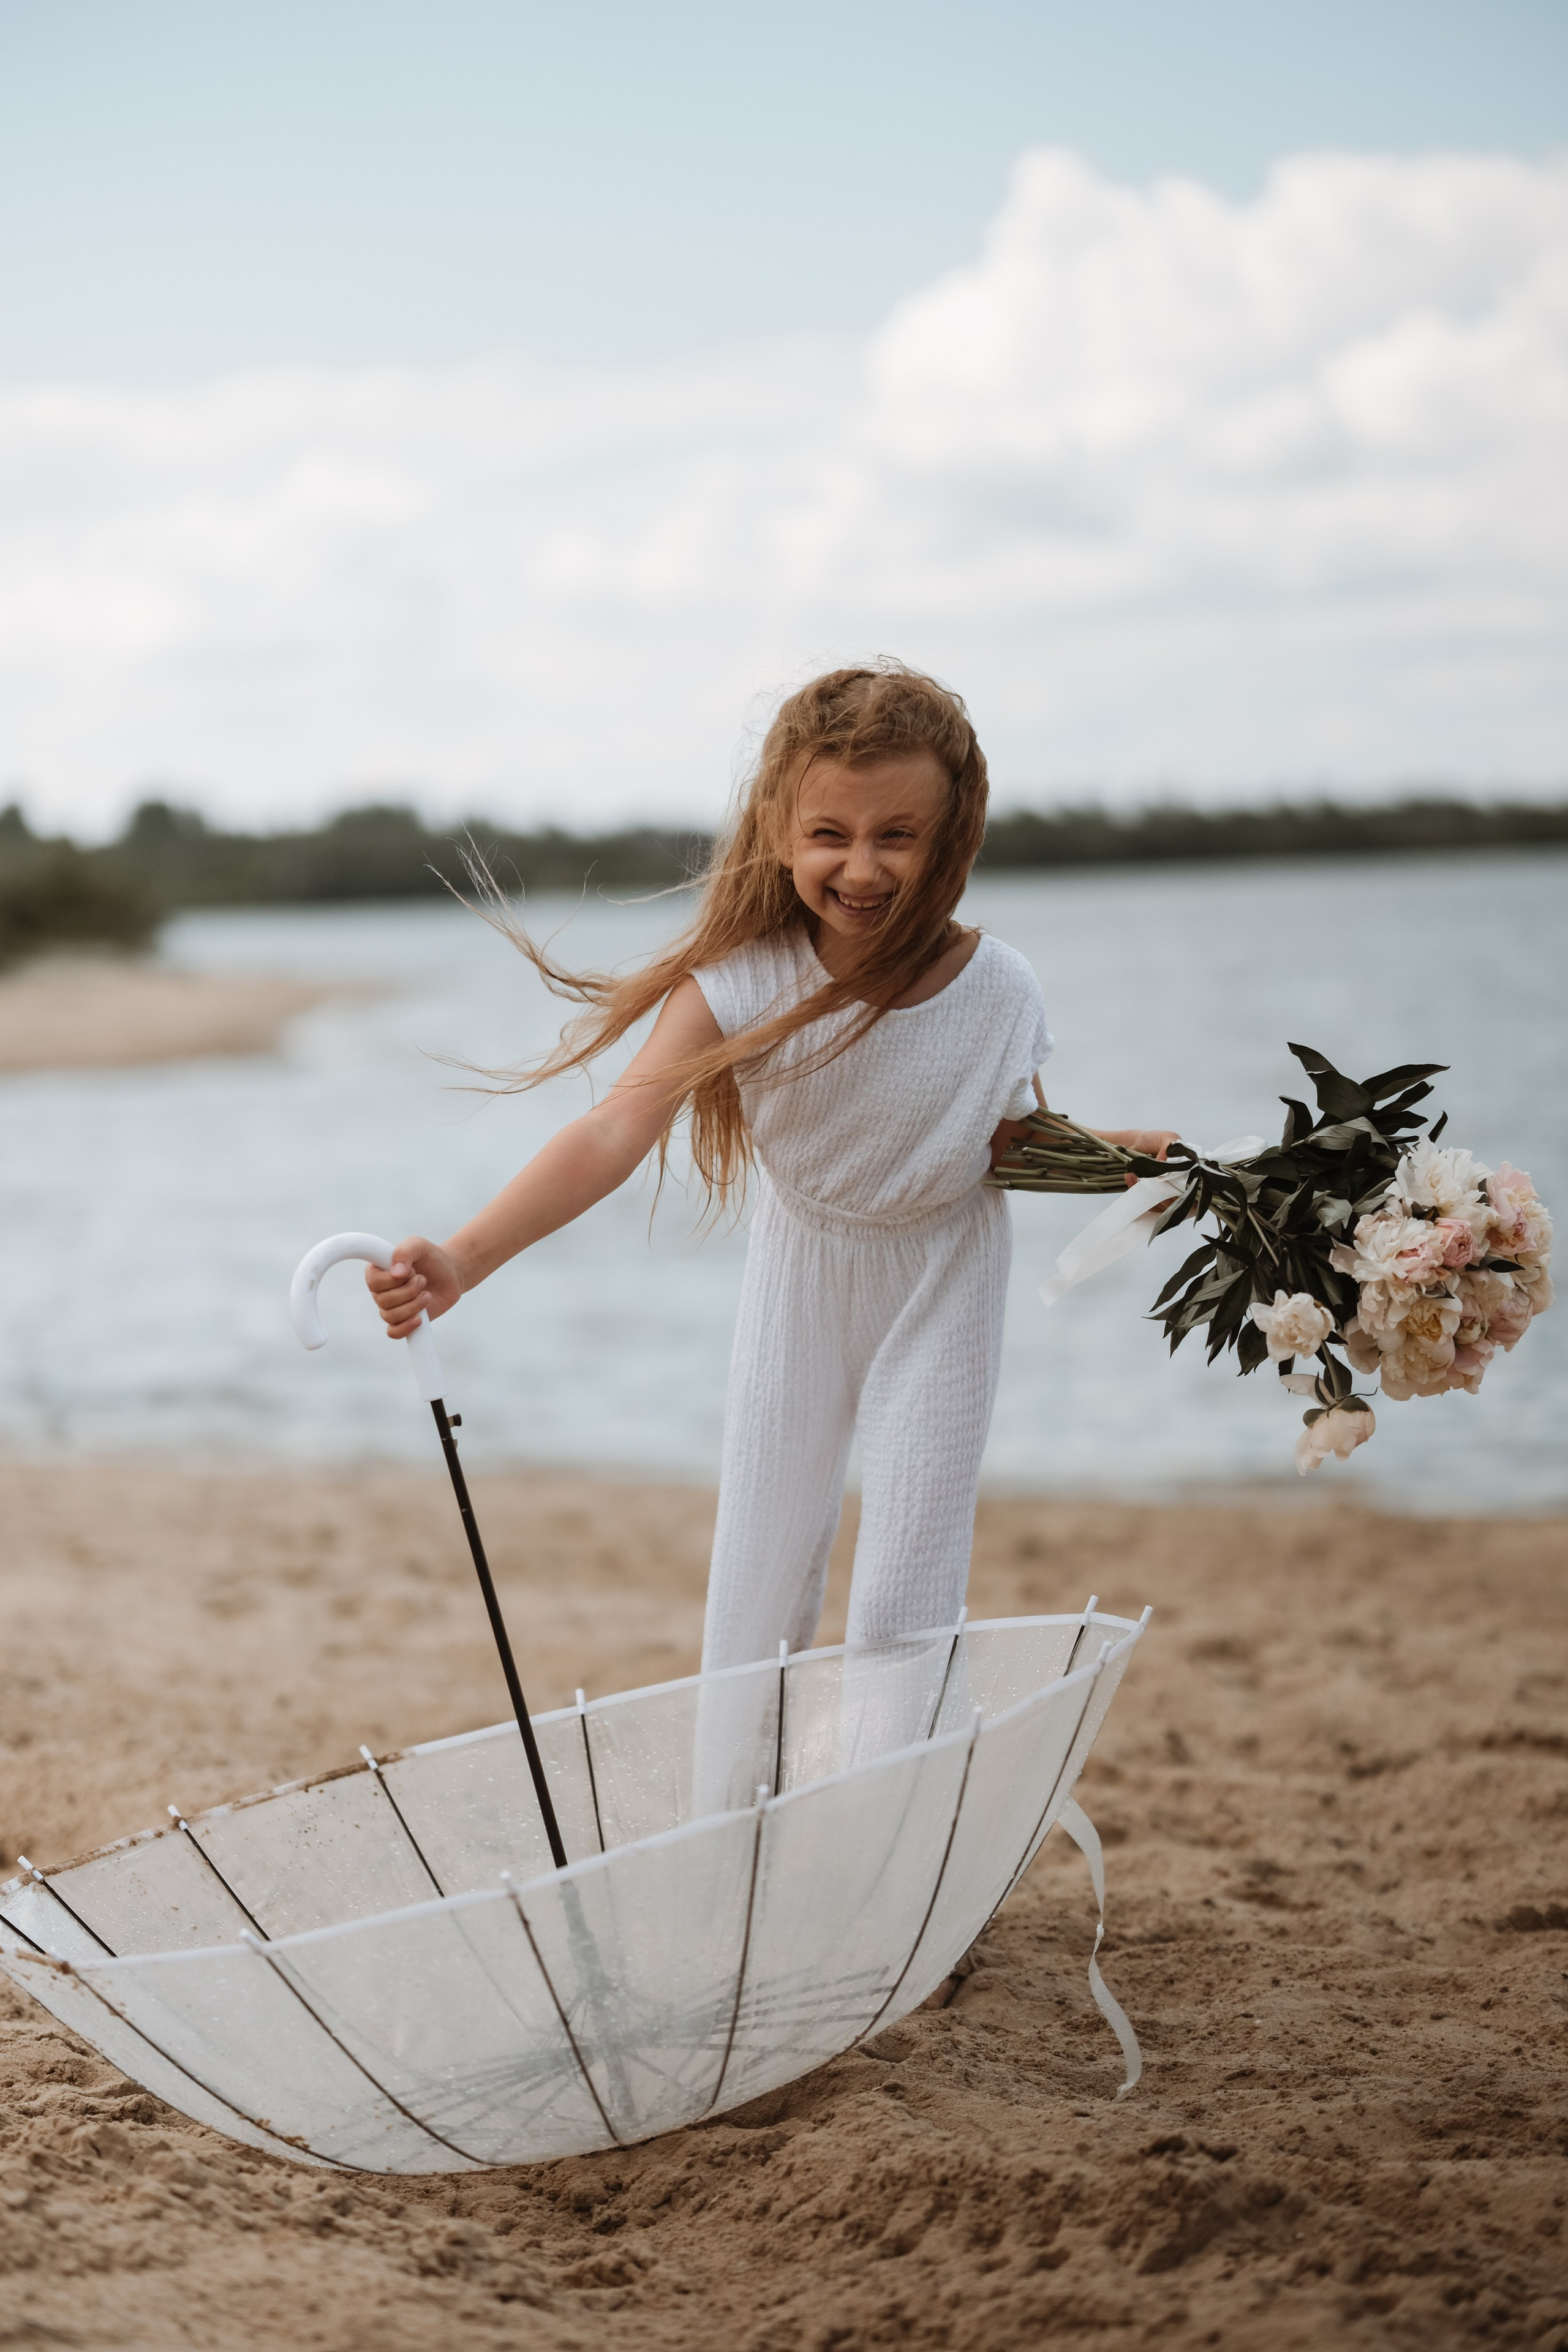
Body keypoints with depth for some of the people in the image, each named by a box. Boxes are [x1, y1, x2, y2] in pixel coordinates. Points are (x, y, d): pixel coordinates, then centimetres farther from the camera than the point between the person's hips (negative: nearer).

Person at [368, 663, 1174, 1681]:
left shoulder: (995, 993, -22)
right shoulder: (745, 980, -27)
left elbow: (1020, 1147, -3)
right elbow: (618, 1130, -37)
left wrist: (1119, 1153, -23)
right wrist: (463, 1261, -49)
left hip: (941, 1281, 0)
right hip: (804, 1267, 1)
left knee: (906, 1594, -2)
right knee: (763, 1569, 7)